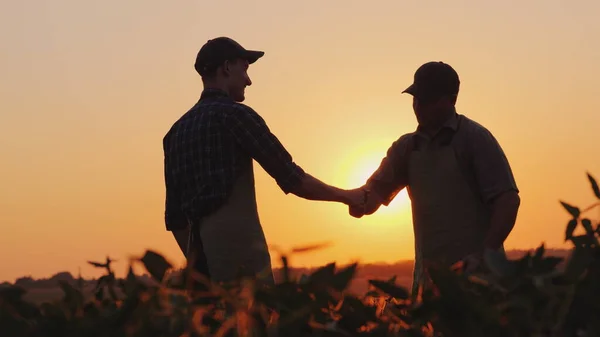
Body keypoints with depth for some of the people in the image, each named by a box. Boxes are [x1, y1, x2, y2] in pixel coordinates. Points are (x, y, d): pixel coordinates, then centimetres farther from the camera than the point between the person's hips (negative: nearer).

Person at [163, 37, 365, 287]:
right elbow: (291, 178, -5)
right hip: (236, 246, -8)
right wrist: (346, 196, 7)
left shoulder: (176, 130, 17)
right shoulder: (234, 114, -4)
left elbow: (174, 213, 17)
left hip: (202, 256, 8)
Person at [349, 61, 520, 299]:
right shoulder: (407, 146, 12)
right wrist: (360, 201, -12)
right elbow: (376, 192, 12)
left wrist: (487, 254, -20)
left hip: (475, 272, -5)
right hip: (429, 275, 5)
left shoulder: (474, 138, -4)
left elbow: (507, 199, -9)